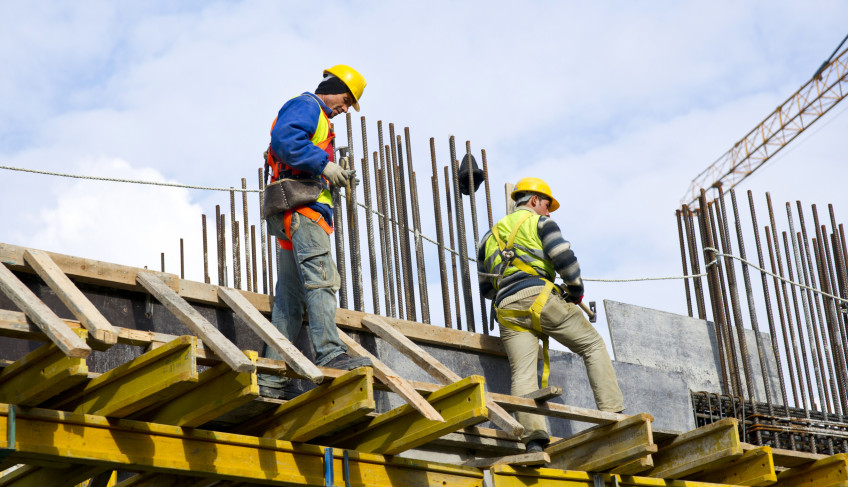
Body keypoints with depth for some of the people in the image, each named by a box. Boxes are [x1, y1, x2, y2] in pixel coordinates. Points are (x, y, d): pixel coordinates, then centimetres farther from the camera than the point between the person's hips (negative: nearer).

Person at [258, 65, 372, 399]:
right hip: (301, 207, -10)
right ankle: (330, 354, -32)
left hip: (296, 218, 10)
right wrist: (323, 164, -18)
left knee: (290, 297, 4)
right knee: (321, 279, -21)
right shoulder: (306, 106, 2)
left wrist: (333, 177, 14)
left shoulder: (317, 118, 33)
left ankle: (273, 378, 1)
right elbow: (284, 138, -18)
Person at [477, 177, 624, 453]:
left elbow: (485, 288, 29)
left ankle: (533, 437, -27)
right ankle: (612, 414, -4)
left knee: (523, 374, -7)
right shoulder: (539, 222, 12)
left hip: (506, 309, 4)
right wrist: (576, 291, 10)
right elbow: (564, 258, -4)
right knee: (593, 346, 8)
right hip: (539, 297, -4)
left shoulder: (490, 236, 30)